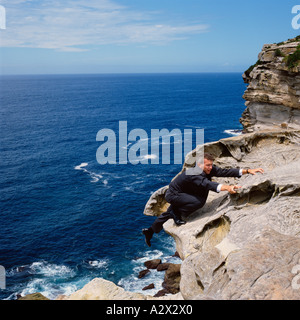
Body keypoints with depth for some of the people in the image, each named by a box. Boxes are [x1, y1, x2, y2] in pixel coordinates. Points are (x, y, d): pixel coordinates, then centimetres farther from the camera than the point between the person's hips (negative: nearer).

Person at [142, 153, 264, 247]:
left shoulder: (209, 170, -13)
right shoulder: (194, 174, -37)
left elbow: (225, 172, -17)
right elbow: (208, 184, -53)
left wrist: (247, 171, -23)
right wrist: (227, 187, -66)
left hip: (181, 194, 9)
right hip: (173, 195, -9)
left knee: (169, 214, 25)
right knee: (199, 201, -30)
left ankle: (150, 231, 45)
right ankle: (176, 214, -9)